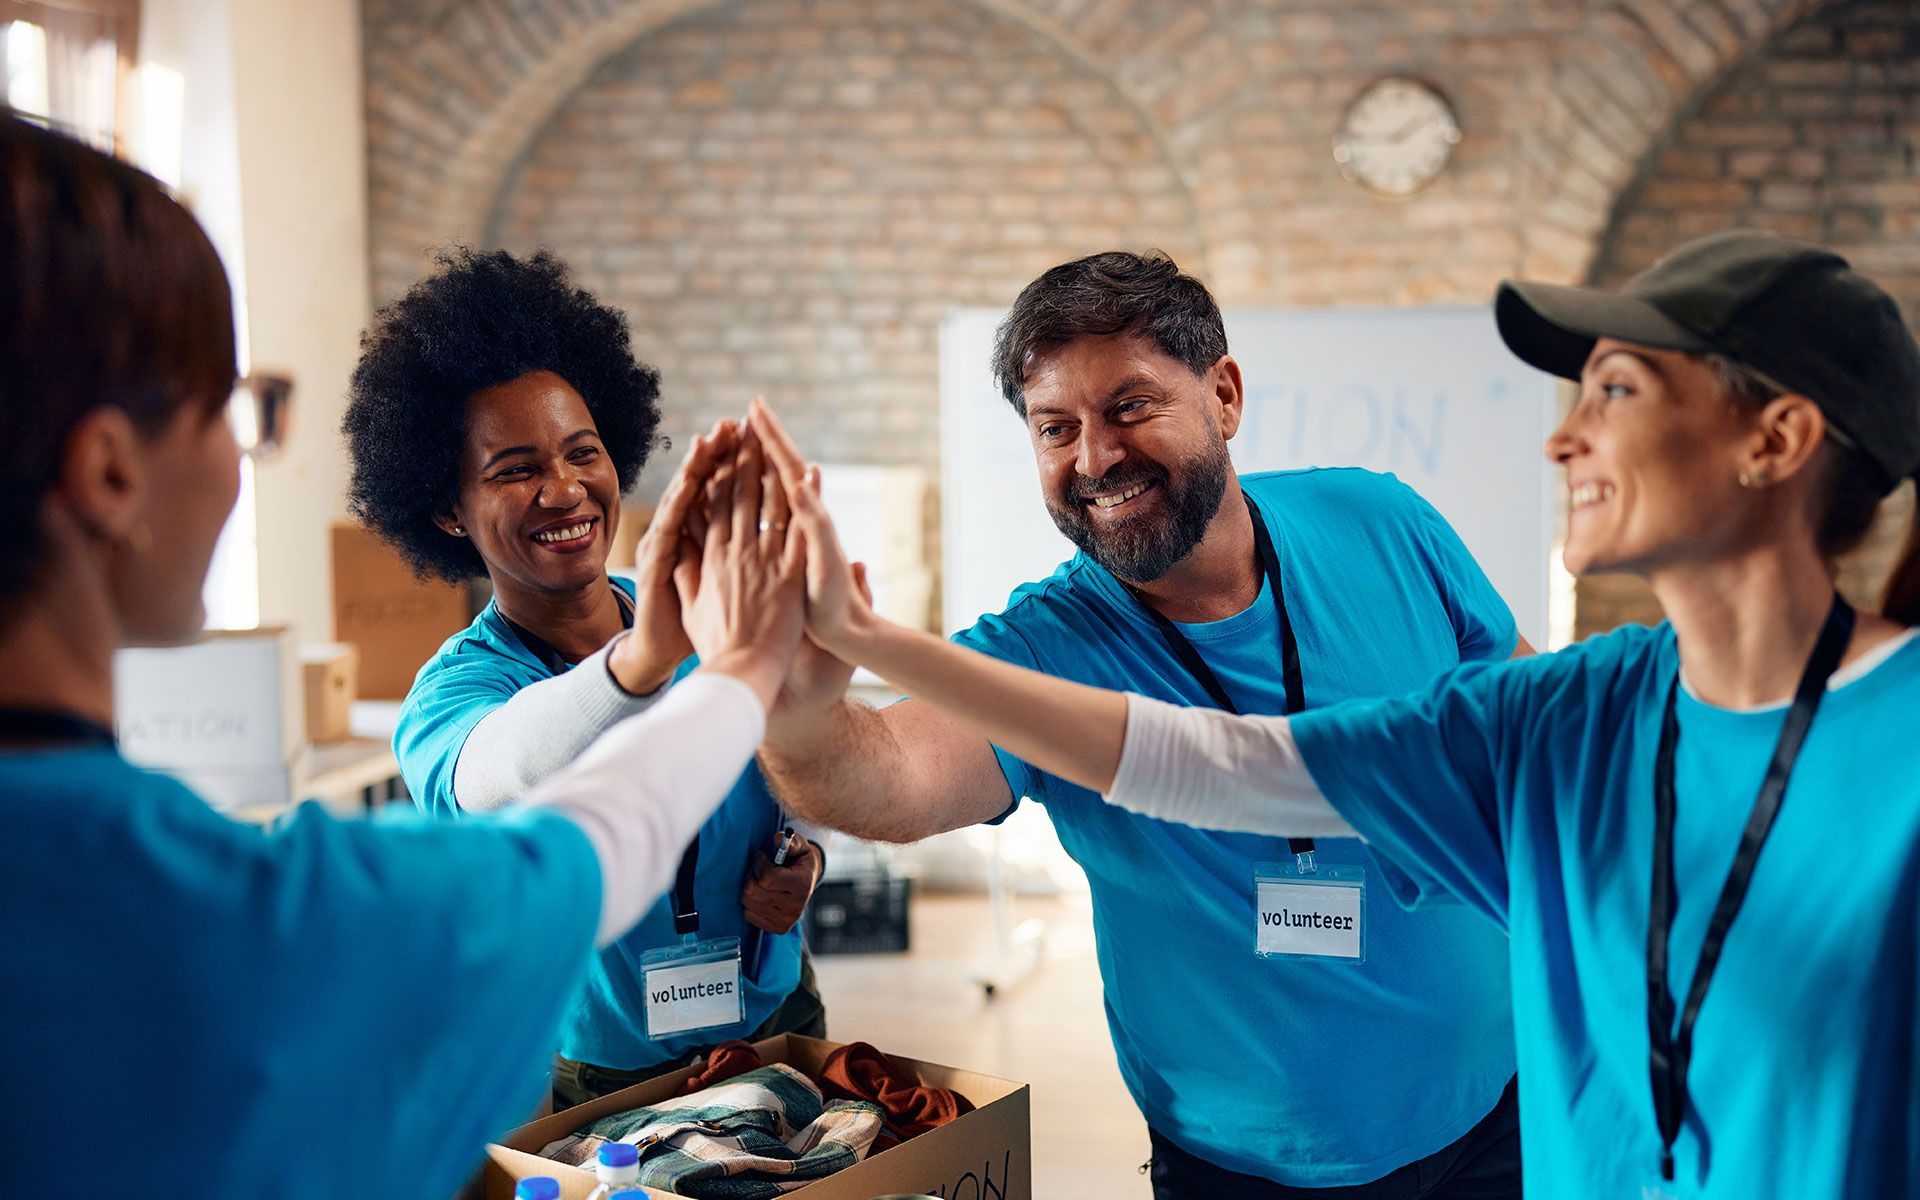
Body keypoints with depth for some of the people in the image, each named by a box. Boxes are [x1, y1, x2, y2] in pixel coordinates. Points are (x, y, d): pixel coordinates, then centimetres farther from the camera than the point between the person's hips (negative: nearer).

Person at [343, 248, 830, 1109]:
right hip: (600, 1089, -3)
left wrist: (807, 850, -13)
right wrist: (645, 659, -61)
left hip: (782, 1030, 3)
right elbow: (493, 778, -42)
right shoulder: (449, 695, -17)